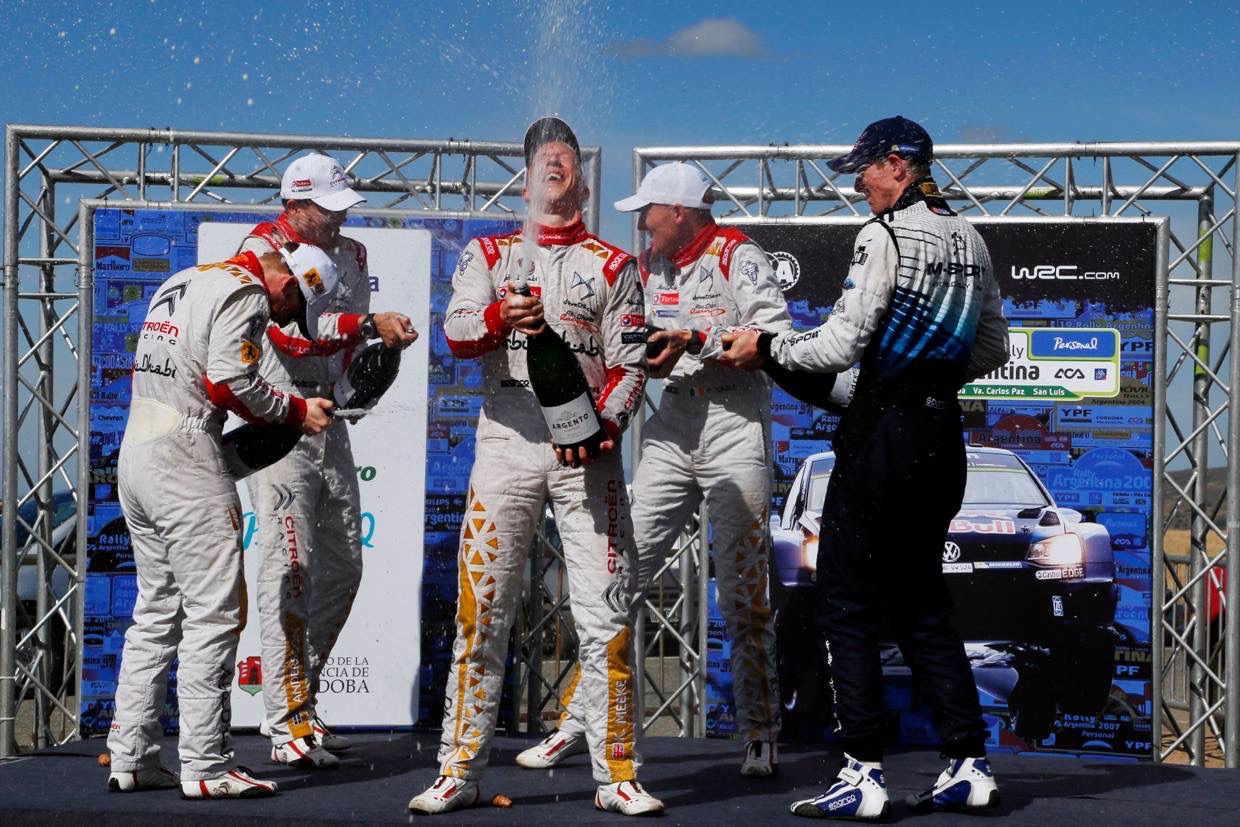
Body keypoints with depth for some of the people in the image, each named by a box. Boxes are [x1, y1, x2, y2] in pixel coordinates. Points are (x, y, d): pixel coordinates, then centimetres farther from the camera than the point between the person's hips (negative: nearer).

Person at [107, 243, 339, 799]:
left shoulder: (180, 285, 22)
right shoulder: (245, 292, -7)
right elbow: (230, 380, -18)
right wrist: (297, 412, -5)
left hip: (134, 453, 9)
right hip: (185, 461, -9)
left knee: (157, 612, 15)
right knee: (214, 612, -6)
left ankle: (131, 759, 15)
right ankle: (205, 766, -7)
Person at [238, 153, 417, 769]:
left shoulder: (351, 254, 15)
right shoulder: (263, 249, -8)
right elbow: (290, 331, -22)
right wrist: (367, 325, -27)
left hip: (331, 420, 8)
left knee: (342, 566, 9)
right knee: (289, 567, -11)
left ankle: (295, 706, 21)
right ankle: (287, 726, -10)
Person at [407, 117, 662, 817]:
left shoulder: (614, 266, 13)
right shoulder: (489, 255, 14)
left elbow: (630, 364, 6)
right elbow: (457, 332, -3)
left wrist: (607, 423, -13)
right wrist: (500, 318, -25)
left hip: (588, 448, -1)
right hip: (506, 443, 1)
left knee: (606, 615, -6)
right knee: (482, 611, 0)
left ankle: (617, 776, 0)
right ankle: (460, 772, 6)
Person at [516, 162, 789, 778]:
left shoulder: (736, 255, -6)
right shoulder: (649, 266, 14)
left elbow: (777, 334, -17)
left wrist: (697, 341, -23)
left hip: (736, 420, -6)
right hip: (672, 425, 6)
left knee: (743, 589, -3)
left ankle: (760, 735, 8)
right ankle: (578, 720, 6)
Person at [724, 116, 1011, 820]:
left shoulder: (885, 235, -12)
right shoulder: (970, 239, 11)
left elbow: (840, 346, -15)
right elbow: (993, 351, 17)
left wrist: (766, 347, -2)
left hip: (884, 432, -8)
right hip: (944, 433, 8)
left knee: (847, 601, -1)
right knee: (922, 601, 15)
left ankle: (865, 775, -5)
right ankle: (971, 766, 11)